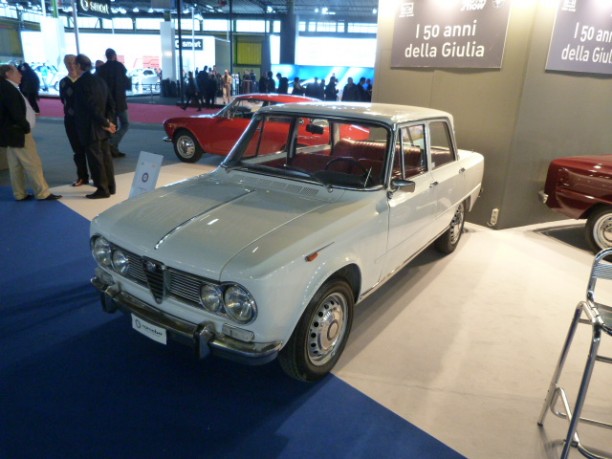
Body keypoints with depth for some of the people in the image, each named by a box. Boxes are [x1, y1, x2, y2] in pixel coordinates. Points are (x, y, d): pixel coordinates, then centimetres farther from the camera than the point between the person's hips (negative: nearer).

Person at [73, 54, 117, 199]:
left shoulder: (80, 83, -15)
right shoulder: (99, 80, 9)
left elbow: (92, 107, -21)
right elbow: (111, 104, 7)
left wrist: (106, 123, -13)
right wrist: (108, 121, 1)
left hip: (90, 129, -8)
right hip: (101, 128, 8)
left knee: (95, 159, -1)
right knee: (105, 157, 12)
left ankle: (102, 189, 5)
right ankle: (110, 186, 20)